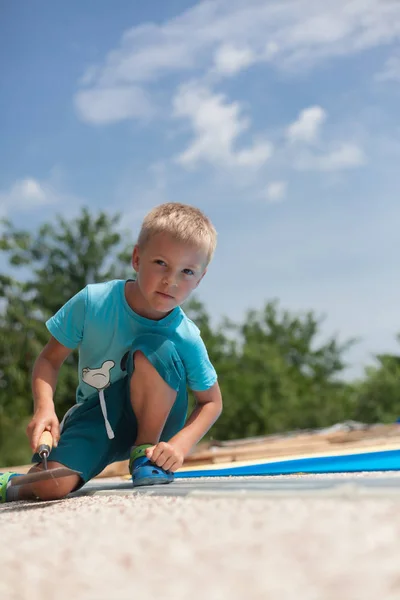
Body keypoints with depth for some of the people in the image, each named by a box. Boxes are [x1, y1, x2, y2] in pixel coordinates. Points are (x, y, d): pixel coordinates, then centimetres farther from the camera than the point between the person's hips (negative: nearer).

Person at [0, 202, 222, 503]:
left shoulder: (186, 339, -21)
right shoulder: (92, 302, -20)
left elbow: (212, 401, -7)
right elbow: (50, 358, -9)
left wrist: (181, 444, -24)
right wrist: (44, 407, -28)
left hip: (153, 418, 0)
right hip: (97, 417, 1)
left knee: (152, 349, -31)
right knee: (50, 485, -25)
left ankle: (146, 451, -11)